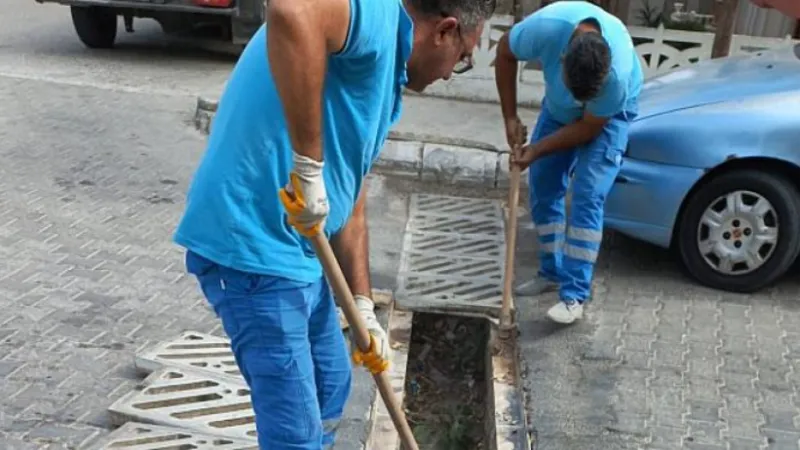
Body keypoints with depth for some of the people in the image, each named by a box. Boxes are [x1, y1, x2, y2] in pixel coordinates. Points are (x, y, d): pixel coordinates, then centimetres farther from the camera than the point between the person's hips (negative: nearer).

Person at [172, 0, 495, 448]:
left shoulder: (385, 77, 16)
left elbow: (350, 201, 20)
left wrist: (363, 309, 19)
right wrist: (309, 168, -34)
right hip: (251, 244, -10)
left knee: (332, 383, 26)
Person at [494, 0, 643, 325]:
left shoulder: (617, 75, -41)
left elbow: (589, 127, -24)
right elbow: (505, 52, -17)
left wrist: (537, 149, -25)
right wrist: (510, 117, -17)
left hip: (610, 115, -4)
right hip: (558, 107, 4)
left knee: (587, 197, -14)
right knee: (542, 188, 4)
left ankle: (575, 295, -10)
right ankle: (552, 273, 19)